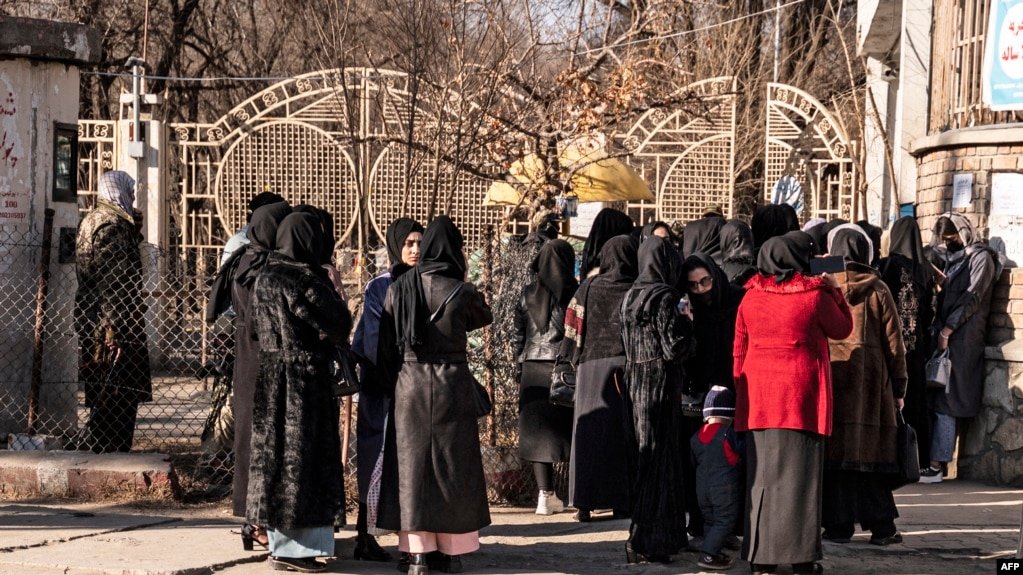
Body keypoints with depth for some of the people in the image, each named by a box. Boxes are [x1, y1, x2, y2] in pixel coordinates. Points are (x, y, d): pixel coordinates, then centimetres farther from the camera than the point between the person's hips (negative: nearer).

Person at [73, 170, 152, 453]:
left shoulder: (91, 220, 18)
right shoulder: (113, 225, -14)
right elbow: (114, 281, -20)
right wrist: (116, 329, -22)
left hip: (91, 322, 11)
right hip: (113, 324, -11)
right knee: (117, 397, -9)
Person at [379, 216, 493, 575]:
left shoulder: (398, 289, -3)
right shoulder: (461, 292, -10)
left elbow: (386, 346, 1)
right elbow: (484, 317, 11)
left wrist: (392, 383, 11)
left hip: (410, 384, 2)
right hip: (452, 384, -2)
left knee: (413, 464, 7)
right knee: (452, 464, 7)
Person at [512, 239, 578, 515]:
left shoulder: (528, 295, 3)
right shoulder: (576, 294, -6)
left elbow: (518, 337, 6)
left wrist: (520, 369, 15)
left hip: (534, 370, 2)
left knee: (538, 431, 6)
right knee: (572, 430, 5)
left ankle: (545, 495, 0)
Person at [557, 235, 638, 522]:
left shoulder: (588, 288, 2)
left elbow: (573, 330, 2)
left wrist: (565, 365, 9)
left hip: (592, 367, 1)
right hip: (628, 367, -1)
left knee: (590, 433, 4)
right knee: (625, 434, 5)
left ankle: (585, 503, 1)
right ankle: (622, 502, 5)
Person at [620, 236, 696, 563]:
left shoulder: (631, 297, 9)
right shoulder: (663, 298, -15)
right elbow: (675, 349, -18)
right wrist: (686, 322, -1)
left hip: (634, 385, 8)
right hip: (660, 386, -8)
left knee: (642, 459, 15)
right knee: (658, 460, -3)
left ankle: (645, 538, 21)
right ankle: (645, 542, -3)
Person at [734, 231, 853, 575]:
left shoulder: (752, 296, 4)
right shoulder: (815, 295, -7)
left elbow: (739, 347, 8)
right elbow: (842, 329, 8)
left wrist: (741, 388, 16)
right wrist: (834, 292, 18)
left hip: (759, 396, 3)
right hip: (802, 394, -3)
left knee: (762, 474, 7)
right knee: (799, 475, 0)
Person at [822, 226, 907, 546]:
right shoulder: (877, 290, 1)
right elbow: (894, 341, 2)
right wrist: (899, 387, 8)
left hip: (828, 374, 0)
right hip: (870, 378, 0)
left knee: (834, 451, 3)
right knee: (871, 447, 4)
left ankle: (838, 525, 2)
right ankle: (881, 528, 4)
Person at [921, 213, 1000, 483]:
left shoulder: (980, 258, -4)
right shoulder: (951, 258, 21)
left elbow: (972, 298, -11)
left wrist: (947, 330, -15)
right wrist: (936, 328, 6)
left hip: (962, 338, -8)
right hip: (942, 335, 8)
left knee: (945, 402, -11)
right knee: (934, 399, 2)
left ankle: (937, 465, -12)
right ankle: (934, 460, 2)